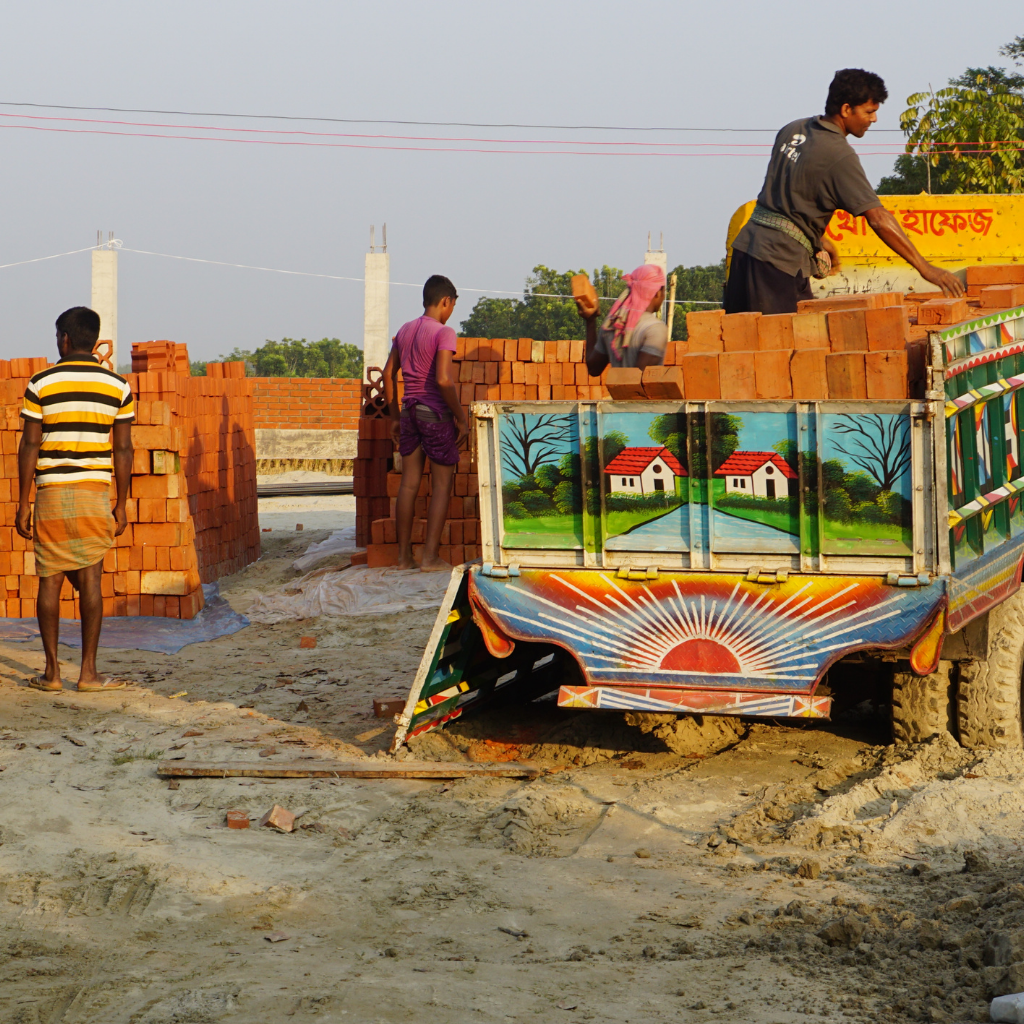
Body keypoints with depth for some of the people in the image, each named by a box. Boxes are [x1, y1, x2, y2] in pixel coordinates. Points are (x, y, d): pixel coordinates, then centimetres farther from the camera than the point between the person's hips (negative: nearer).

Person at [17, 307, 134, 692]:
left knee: (50, 582, 5)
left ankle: (52, 671, 7)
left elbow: (29, 445, -2)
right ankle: (89, 672, 1)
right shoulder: (118, 387, 3)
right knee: (90, 581, 1)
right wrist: (121, 505, 9)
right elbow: (123, 449, 3)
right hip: (95, 492, 1)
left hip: (51, 491, -1)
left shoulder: (41, 384, -1)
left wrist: (23, 503, 2)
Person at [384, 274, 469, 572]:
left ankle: (403, 556, 10)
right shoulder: (443, 333, -12)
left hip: (410, 411, 7)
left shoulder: (405, 330, 10)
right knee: (442, 485, 0)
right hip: (436, 413, -7)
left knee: (409, 484, 9)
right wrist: (461, 417, -12)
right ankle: (430, 557, -4)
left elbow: (388, 374, 13)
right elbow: (443, 380, -21)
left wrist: (395, 416, 19)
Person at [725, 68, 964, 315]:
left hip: (748, 243, 9)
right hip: (780, 258, -9)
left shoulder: (792, 130, 11)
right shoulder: (839, 155, -14)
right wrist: (924, 268, -18)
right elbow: (878, 219, -19)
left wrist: (818, 239, 29)